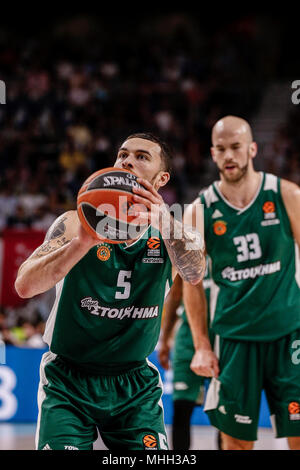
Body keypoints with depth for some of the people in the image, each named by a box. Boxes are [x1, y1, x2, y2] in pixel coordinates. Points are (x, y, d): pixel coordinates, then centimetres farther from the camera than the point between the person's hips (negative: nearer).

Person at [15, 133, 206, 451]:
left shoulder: (170, 232, -2)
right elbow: (24, 286, -22)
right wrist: (84, 240, -38)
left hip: (135, 385, 2)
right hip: (69, 382, -2)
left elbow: (194, 274, -26)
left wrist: (164, 221, -45)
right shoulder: (75, 224, -8)